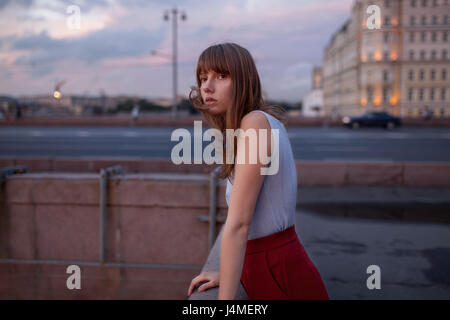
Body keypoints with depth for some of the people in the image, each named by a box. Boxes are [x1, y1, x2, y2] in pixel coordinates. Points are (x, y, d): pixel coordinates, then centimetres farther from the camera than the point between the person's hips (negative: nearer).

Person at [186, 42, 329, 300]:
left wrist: (225, 297, -22)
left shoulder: (255, 122, -20)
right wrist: (225, 276, 12)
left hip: (281, 282, -8)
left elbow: (238, 224, -24)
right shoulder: (266, 122, 7)